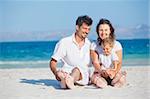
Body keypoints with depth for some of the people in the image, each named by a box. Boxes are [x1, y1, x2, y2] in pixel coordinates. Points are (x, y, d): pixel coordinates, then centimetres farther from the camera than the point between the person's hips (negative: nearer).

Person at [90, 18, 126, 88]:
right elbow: (95, 62, -8)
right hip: (99, 73, -2)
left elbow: (119, 63, -5)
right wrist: (102, 71, -29)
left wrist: (114, 71, -27)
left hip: (114, 72, 2)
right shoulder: (94, 45, 0)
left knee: (121, 79, -30)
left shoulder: (117, 44, 0)